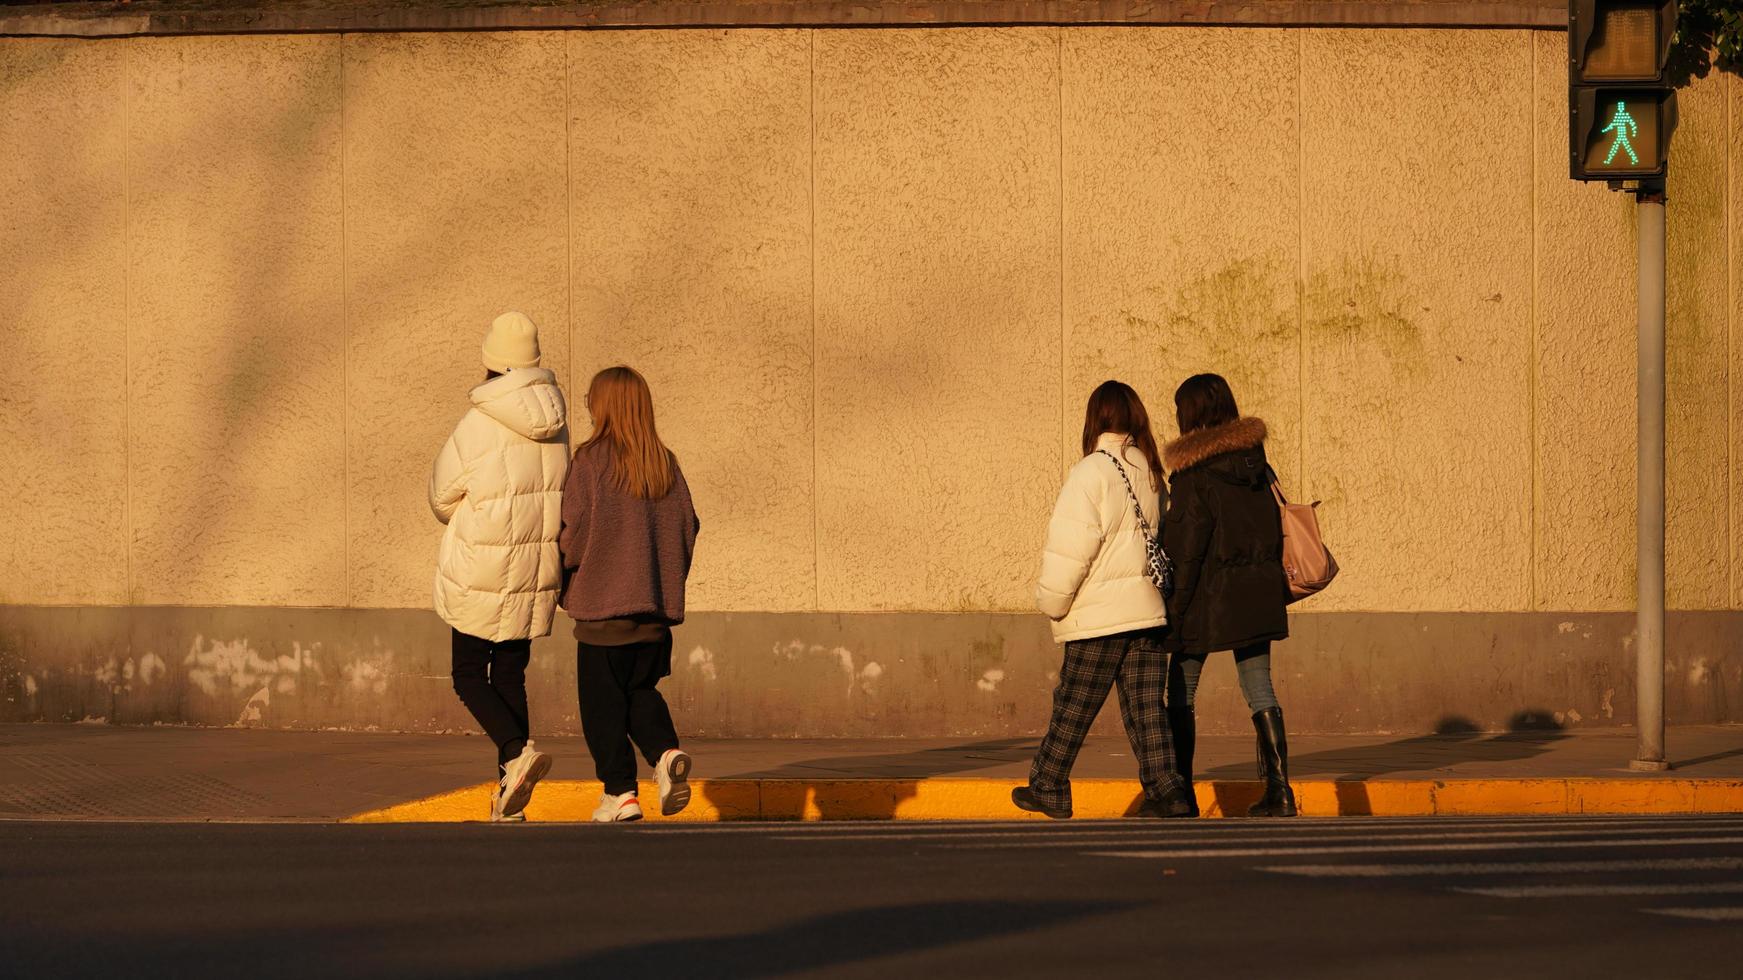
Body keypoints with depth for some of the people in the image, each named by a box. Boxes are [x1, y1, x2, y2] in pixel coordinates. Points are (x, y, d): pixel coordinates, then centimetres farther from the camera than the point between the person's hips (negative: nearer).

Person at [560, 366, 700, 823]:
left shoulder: (591, 461, -10)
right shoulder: (666, 464, 5)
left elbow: (575, 530, -12)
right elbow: (687, 527, 8)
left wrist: (563, 566, 7)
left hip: (603, 602, -5)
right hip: (656, 605, 5)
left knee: (603, 700, 4)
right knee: (641, 691, 18)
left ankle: (620, 791, 2)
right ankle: (667, 751, -7)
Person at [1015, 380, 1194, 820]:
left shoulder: (1092, 472, -11)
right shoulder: (1149, 472, 11)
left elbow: (1071, 547, -13)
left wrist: (1053, 601, -2)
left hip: (1101, 615, -6)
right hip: (1148, 607, 6)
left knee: (1072, 707, 4)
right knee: (1146, 708, 4)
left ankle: (1048, 787, 13)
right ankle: (1165, 789, -4)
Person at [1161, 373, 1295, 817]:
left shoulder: (1195, 474, -13)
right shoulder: (1255, 461, 6)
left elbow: (1185, 549, -14)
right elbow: (1272, 528, 12)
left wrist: (1173, 610, -11)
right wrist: (1274, 585, 19)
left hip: (1209, 596, -6)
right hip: (1259, 590, 6)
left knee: (1180, 694, 6)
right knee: (1259, 690, 6)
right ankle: (1279, 788, -2)